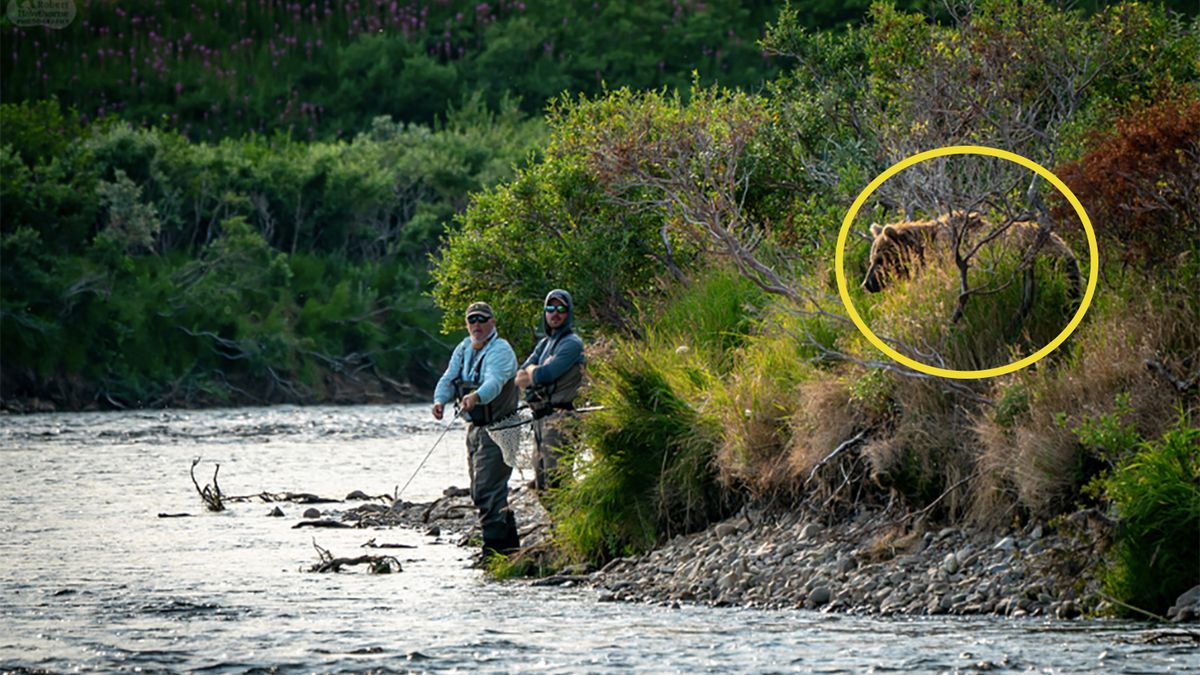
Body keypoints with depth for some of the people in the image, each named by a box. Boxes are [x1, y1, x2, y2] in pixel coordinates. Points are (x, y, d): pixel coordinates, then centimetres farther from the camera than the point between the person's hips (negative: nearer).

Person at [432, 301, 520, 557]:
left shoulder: (500, 350, -14)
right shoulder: (463, 349, 11)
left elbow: (494, 382, -32)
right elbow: (448, 379, 2)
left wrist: (476, 397, -52)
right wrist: (440, 400, -19)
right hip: (475, 428, 9)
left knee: (488, 490, -15)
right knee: (479, 491, 15)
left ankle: (494, 547, -15)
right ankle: (510, 542, 26)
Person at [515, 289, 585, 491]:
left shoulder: (571, 344, -6)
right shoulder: (544, 344, 21)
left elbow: (545, 375, -16)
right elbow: (520, 378, 12)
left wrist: (531, 372, 4)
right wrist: (536, 371, -6)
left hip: (558, 418, -9)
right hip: (540, 418, 9)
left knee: (554, 477, -14)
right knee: (540, 480, 11)